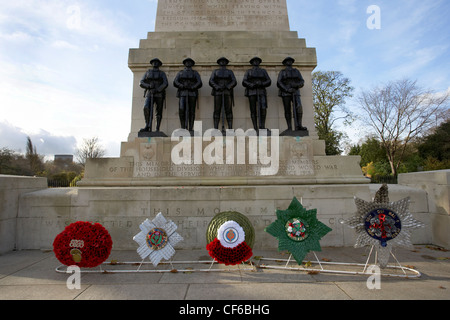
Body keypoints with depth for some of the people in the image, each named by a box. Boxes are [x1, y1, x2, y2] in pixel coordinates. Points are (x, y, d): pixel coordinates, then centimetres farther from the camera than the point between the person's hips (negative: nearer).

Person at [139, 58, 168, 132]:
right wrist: (149, 86, -9)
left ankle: (157, 130, -5)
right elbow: (141, 83, 11)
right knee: (146, 108, -22)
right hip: (149, 94, 1)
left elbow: (165, 84, -3)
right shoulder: (148, 72, 19)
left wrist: (157, 90, -15)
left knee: (159, 112, -5)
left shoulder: (162, 73, 13)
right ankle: (147, 127, -16)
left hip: (159, 94, -1)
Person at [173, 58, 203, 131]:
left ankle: (190, 128, -3)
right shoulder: (180, 73, 18)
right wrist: (182, 86, -13)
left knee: (191, 111, -5)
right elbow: (175, 83, 6)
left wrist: (192, 87, -15)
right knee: (182, 110, -12)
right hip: (183, 94, 1)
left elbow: (199, 83, 1)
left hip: (192, 94, 0)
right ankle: (183, 128, -6)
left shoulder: (195, 73, 15)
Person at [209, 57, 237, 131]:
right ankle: (216, 129, -5)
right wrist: (217, 87, -15)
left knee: (228, 110, -5)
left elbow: (234, 82, 2)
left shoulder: (230, 72, 16)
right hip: (218, 93, 0)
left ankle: (230, 128, -7)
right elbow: (211, 81, 3)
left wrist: (227, 87, -16)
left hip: (227, 93, 0)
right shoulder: (215, 71, 17)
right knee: (217, 111, -5)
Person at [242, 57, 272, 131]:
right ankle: (255, 128, -6)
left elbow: (269, 81, 7)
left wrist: (261, 84, -12)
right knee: (253, 110, -6)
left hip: (261, 92, 0)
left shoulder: (263, 71, 19)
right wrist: (252, 85, -16)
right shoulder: (248, 72, 16)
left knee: (263, 109, -19)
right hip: (252, 92, 0)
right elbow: (244, 82, 3)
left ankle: (262, 126, -13)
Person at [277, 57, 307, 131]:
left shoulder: (297, 71, 19)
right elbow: (279, 83, -2)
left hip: (295, 92, 1)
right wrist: (287, 89, -17)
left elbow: (302, 82, 10)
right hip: (285, 93, -1)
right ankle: (289, 128, -9)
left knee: (299, 108, -19)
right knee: (287, 110, -7)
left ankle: (299, 126, -23)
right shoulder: (282, 72, 13)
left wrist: (296, 84, -13)